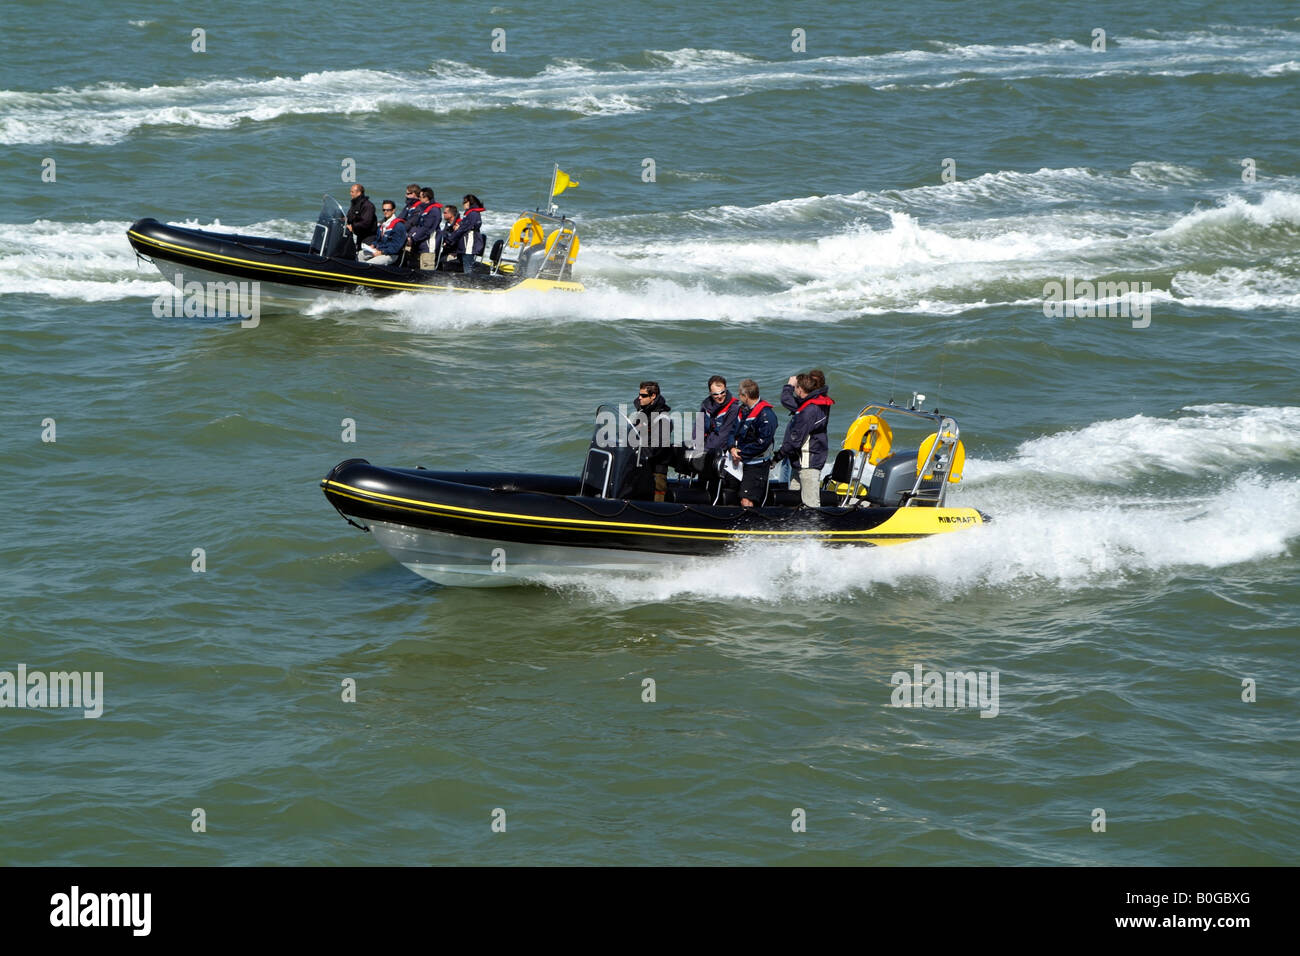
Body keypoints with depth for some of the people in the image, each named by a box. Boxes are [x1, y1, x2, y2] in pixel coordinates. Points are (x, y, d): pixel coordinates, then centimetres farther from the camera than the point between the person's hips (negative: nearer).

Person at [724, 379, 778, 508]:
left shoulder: (766, 415, -17)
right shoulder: (743, 410, 10)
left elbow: (762, 443, -21)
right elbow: (733, 431, 16)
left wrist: (741, 453, -16)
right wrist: (733, 448, -4)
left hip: (756, 467, -8)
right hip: (739, 462, 9)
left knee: (746, 502, -15)